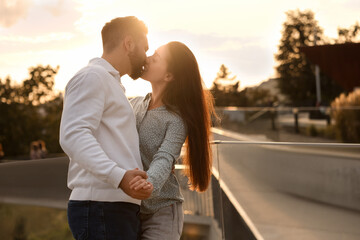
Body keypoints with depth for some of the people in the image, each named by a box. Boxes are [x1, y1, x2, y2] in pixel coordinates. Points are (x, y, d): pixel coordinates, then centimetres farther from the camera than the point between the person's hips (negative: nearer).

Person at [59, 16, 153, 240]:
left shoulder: (112, 84, 28)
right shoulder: (92, 76, -4)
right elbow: (74, 136, -19)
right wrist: (119, 176, -29)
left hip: (123, 209, 10)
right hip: (101, 207, -10)